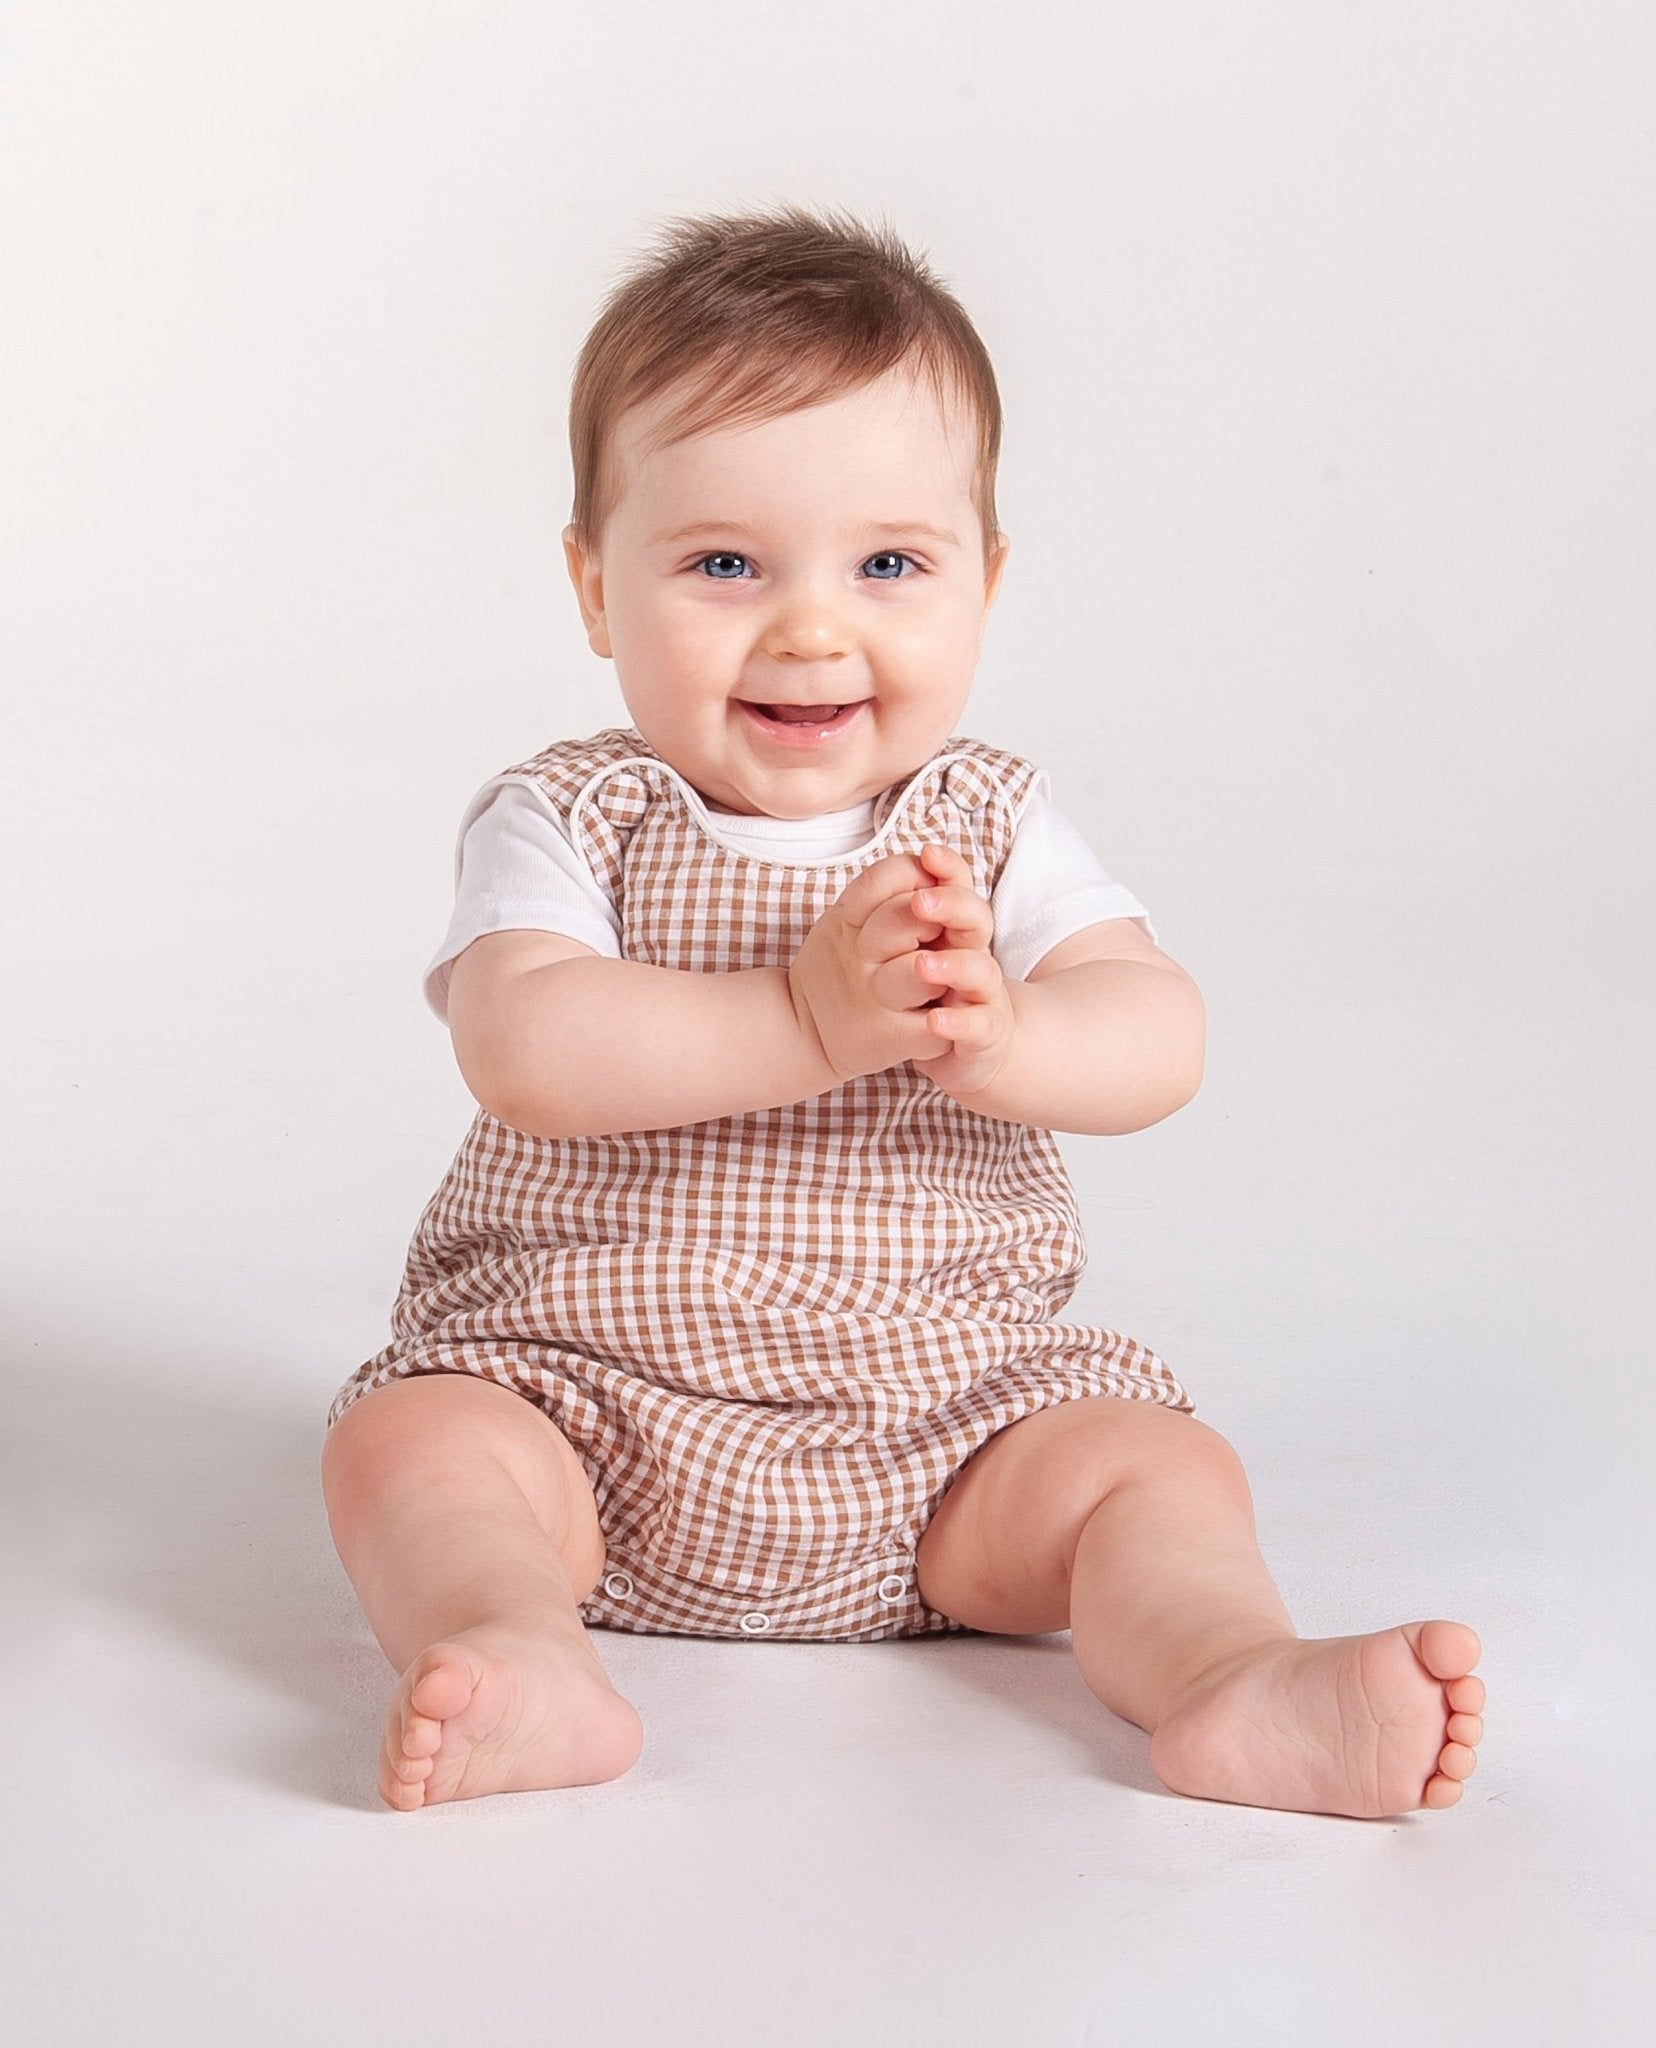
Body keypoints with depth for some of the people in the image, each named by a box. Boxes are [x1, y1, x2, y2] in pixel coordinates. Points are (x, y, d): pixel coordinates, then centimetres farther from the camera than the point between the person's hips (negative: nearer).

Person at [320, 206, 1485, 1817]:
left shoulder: (992, 823, 1)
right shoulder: (564, 822, -5)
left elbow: (1159, 1042, -11)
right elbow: (522, 1049, -24)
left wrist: (993, 1035, -34)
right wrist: (805, 1018, -35)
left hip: (941, 1421, 2)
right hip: (580, 1397, -1)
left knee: (1157, 1462, -16)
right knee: (408, 1440, -24)